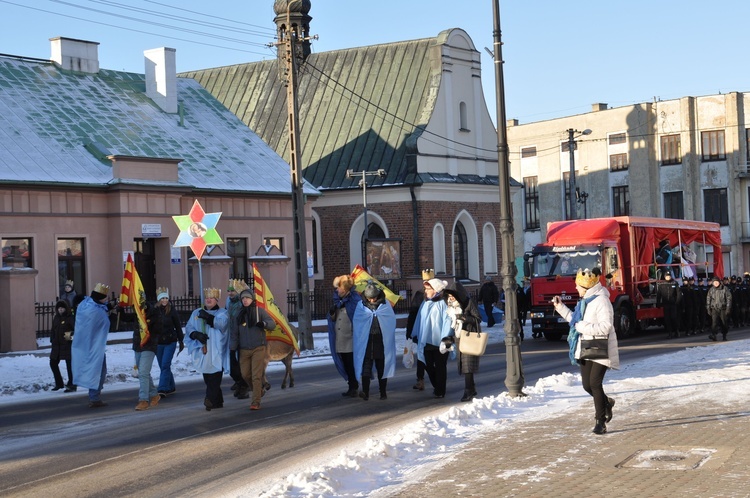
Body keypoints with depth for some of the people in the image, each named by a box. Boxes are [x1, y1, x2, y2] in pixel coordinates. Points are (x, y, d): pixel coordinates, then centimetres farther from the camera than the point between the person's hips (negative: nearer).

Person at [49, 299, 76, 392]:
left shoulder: (70, 318, -9)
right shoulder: (56, 318, 13)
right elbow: (53, 330, 18)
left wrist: (71, 334, -29)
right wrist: (52, 340, 10)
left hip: (67, 345, -8)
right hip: (57, 345, 8)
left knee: (70, 364, -3)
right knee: (53, 363, 11)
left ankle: (71, 385, 3)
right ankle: (59, 383, 23)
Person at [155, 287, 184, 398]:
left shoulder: (172, 311, -5)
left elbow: (178, 326, 3)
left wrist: (181, 341, 7)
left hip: (170, 342, -3)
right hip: (158, 342, 3)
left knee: (165, 365, -11)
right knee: (163, 366, 10)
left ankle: (163, 389, -13)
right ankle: (171, 387, 25)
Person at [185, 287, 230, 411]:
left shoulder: (222, 313, 5)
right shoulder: (196, 313, 15)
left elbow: (222, 323, -16)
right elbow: (189, 327, 7)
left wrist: (208, 317, -28)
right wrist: (196, 334, -13)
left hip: (217, 352, -4)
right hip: (203, 351, 4)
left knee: (215, 378, -12)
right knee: (208, 379, 6)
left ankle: (210, 399, -18)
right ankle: (218, 401, 15)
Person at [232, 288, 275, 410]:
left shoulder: (259, 311, 0)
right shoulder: (239, 314, 10)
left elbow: (272, 324, -5)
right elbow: (234, 333, 12)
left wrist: (264, 324, -26)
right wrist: (232, 348, 5)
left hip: (258, 348, -4)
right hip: (244, 349, 4)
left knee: (256, 376, -10)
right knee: (245, 374, 5)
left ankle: (256, 402, -8)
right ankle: (260, 390, 32)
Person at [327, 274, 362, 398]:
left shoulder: (354, 299, -9)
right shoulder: (338, 301, 13)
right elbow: (333, 319, 17)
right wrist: (332, 313, -2)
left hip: (351, 340, -7)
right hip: (340, 340, 7)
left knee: (352, 365, -1)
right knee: (346, 365, 10)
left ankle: (354, 388, 6)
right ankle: (352, 387, 18)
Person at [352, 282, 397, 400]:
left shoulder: (385, 304, 3)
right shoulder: (361, 305, 3)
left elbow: (392, 319, -1)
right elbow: (356, 322, 1)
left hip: (381, 341, 1)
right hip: (366, 341, -1)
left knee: (382, 366, 8)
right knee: (366, 366, -9)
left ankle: (383, 392, 17)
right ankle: (365, 392, -15)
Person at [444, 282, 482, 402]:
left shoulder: (469, 303, -9)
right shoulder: (451, 306, 10)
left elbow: (478, 319, -9)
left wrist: (464, 318, -20)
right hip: (459, 338, 7)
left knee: (468, 364, -11)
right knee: (463, 364, 7)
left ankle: (468, 391, -11)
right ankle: (471, 389, 17)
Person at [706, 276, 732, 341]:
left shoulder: (724, 289, -3)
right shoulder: (711, 290, 5)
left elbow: (729, 298, -2)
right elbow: (708, 299, 12)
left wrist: (728, 308, -8)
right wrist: (708, 309, 8)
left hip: (723, 309, -1)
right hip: (714, 308, 1)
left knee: (724, 323, 6)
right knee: (714, 322, -16)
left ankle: (724, 336, 22)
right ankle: (713, 335, -27)